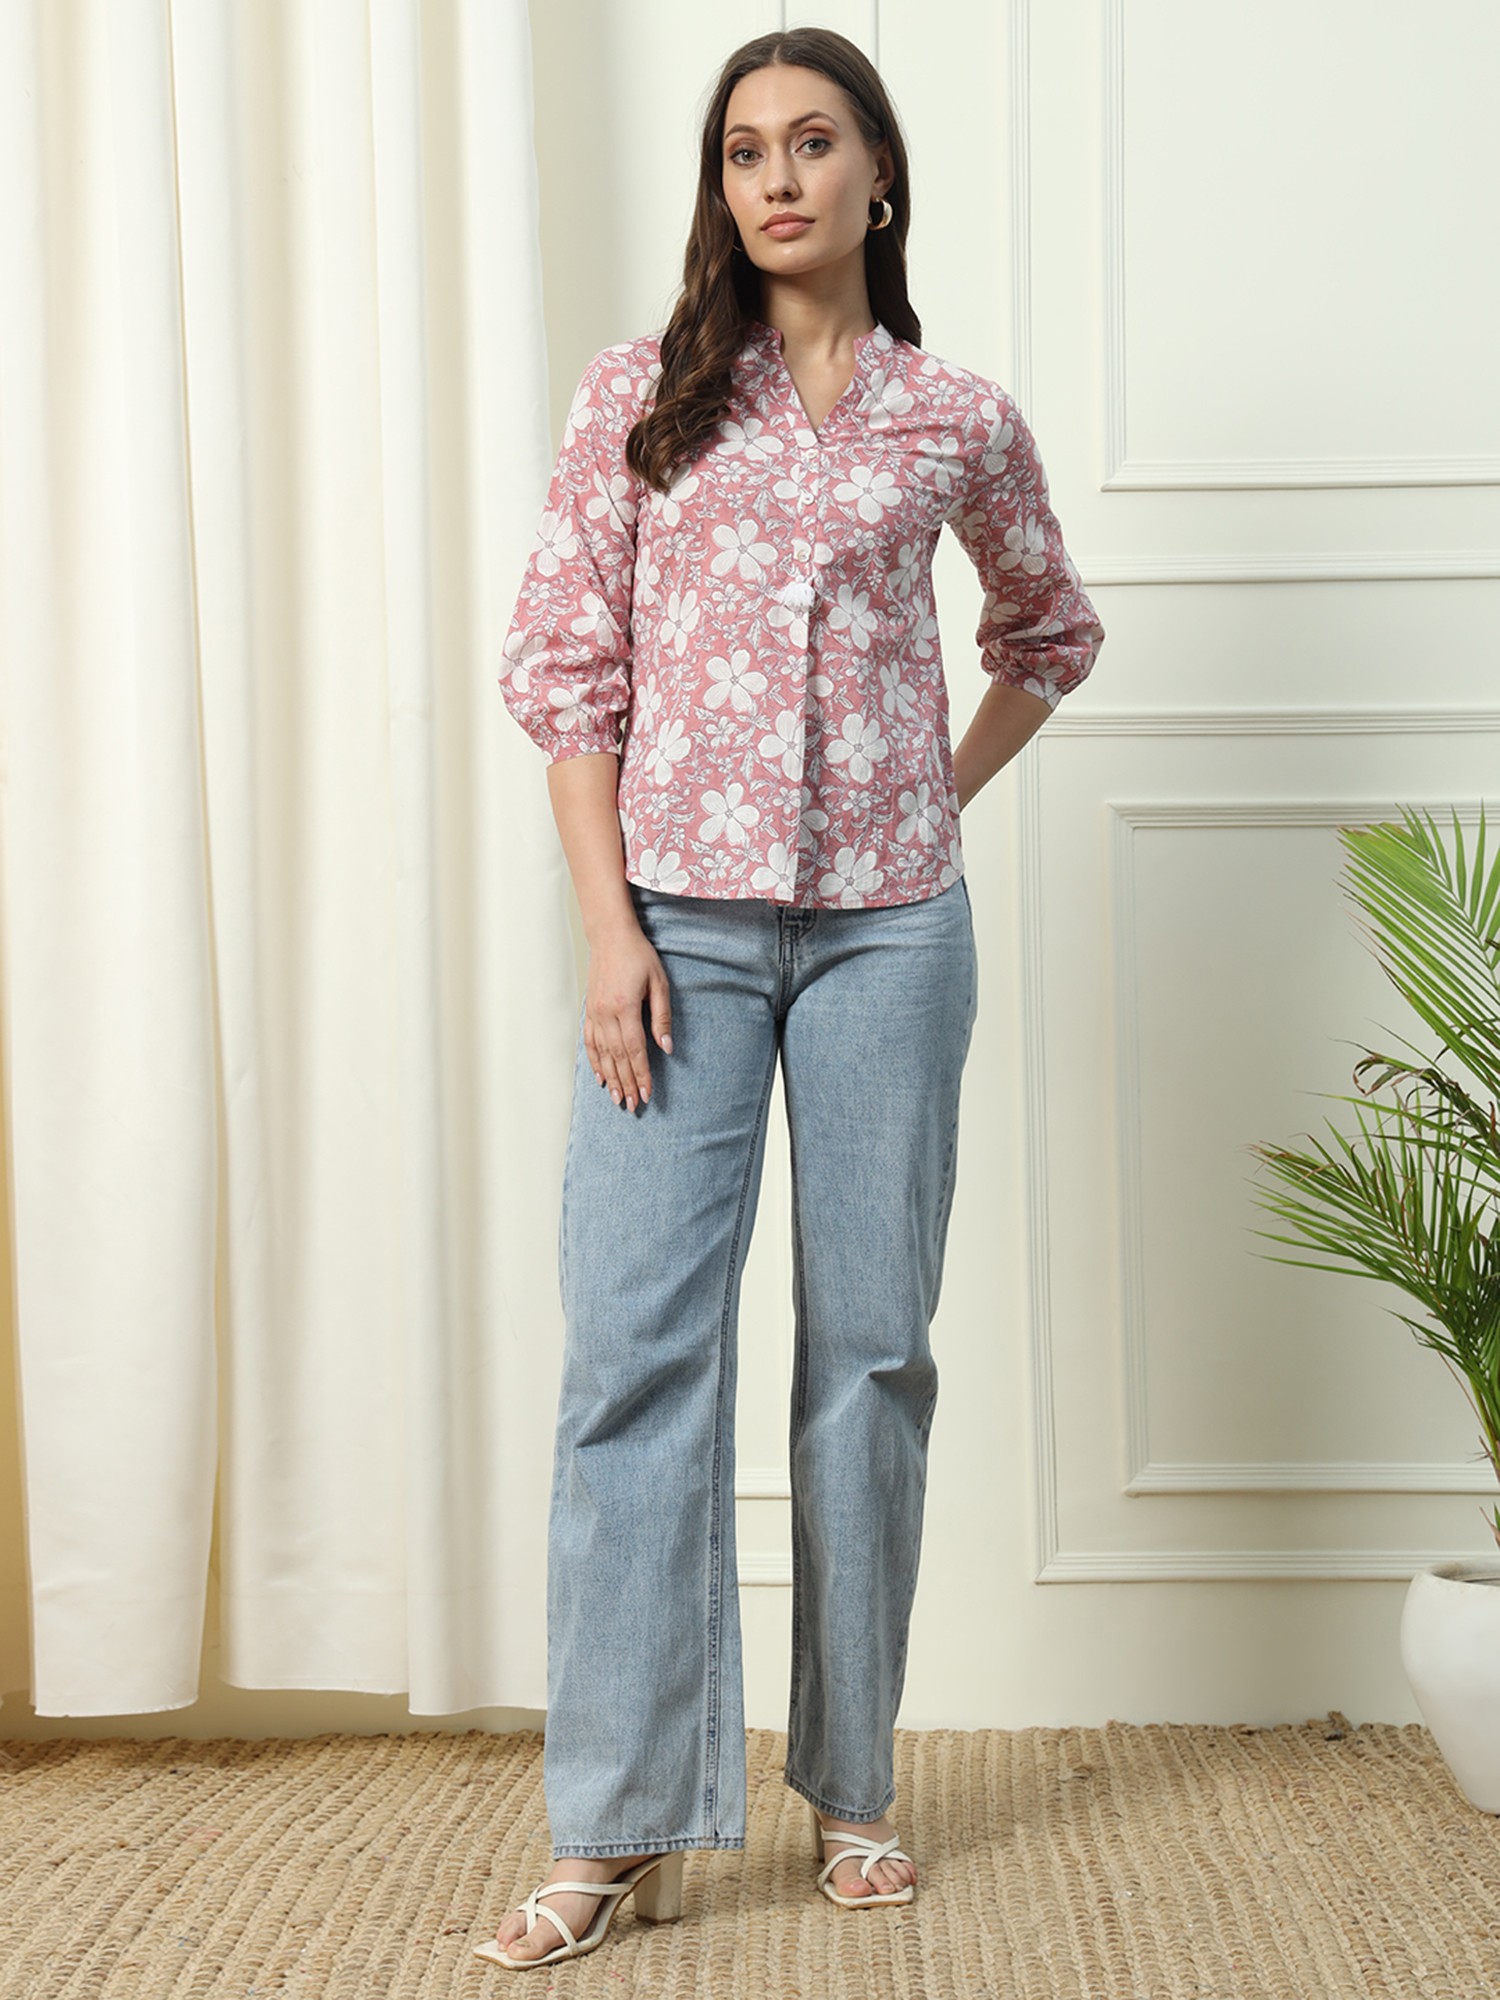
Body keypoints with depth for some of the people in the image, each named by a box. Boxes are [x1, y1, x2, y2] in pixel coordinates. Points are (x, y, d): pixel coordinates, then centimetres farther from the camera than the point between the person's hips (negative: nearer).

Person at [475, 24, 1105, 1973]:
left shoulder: (960, 419, 7)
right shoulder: (638, 396, 4)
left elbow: (1051, 627, 24)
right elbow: (565, 664, 0)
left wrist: (949, 791, 11)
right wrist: (609, 921, -8)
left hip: (887, 929, 1)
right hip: (681, 917, -1)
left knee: (871, 1347, 6)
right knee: (637, 1341, -5)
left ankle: (853, 1787, 20)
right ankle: (620, 1828, 2)